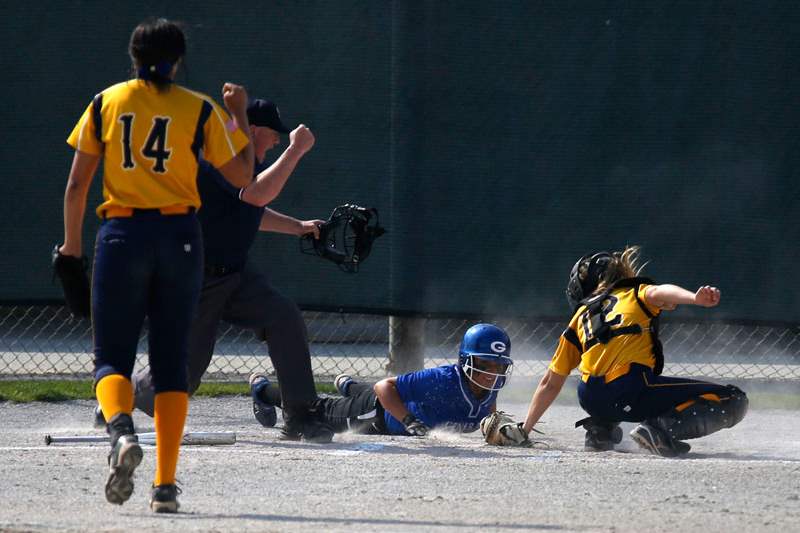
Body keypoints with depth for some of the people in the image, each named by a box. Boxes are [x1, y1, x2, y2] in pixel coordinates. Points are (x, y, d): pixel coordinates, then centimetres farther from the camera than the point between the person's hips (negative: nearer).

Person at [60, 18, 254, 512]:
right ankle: (166, 485, 1)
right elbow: (242, 175, 9)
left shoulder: (106, 103, 5)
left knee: (112, 357, 4)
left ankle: (122, 431, -30)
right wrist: (240, 115, 22)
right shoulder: (201, 109, 3)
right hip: (180, 237, 1)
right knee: (171, 361, 7)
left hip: (121, 235, 0)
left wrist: (72, 241, 18)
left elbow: (76, 185, 5)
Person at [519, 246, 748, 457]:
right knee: (733, 402, -1)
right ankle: (662, 428, -21)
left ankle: (600, 429, 18)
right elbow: (660, 293, -6)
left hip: (590, 401, 5)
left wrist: (524, 431, 39)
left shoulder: (581, 317, 27)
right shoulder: (638, 293, 20)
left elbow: (550, 383, 29)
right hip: (632, 392, -5)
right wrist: (696, 298, -26)